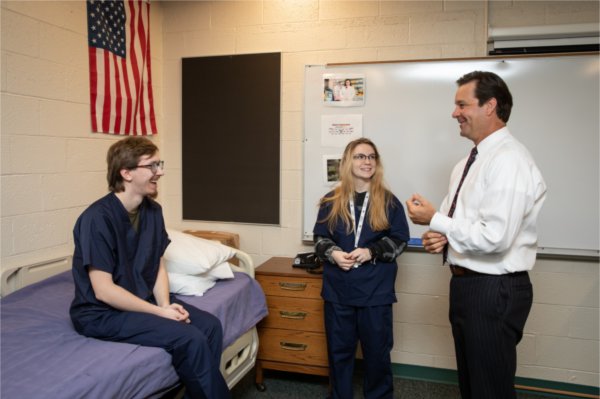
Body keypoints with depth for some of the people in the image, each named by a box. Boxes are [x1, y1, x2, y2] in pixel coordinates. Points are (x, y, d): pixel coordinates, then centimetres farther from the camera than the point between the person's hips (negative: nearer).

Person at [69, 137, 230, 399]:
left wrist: (166, 304, -11)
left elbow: (158, 266, 7)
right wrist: (160, 313, -19)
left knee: (210, 325, -8)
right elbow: (104, 291, -22)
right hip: (102, 312, -7)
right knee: (191, 339, -22)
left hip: (143, 300, 7)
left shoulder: (153, 210, 1)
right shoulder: (98, 218, -21)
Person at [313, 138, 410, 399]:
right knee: (339, 349, 14)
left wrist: (371, 252, -15)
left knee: (377, 350, 11)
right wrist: (333, 253, -13)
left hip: (376, 290, -1)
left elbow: (400, 239, 0)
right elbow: (319, 237, 7)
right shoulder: (331, 201, 2)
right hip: (338, 289, 2)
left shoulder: (388, 201, -2)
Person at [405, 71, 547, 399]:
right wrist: (440, 236, -3)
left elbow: (494, 237, -27)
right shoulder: (468, 163, 11)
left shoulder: (509, 160, -19)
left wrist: (434, 220, -18)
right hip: (465, 284, 9)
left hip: (495, 290, -9)